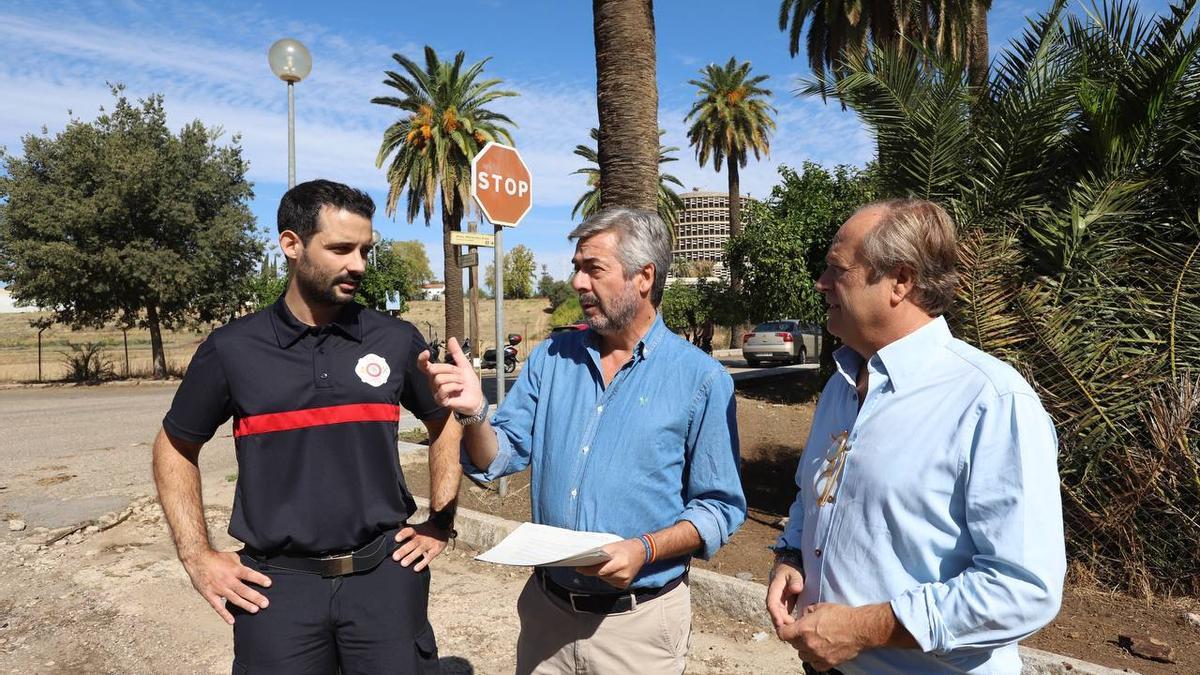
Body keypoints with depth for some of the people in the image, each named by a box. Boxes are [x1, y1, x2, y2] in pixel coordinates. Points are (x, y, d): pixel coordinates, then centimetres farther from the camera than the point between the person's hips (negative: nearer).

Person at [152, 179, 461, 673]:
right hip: (276, 584, 0)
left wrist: (441, 523, 7)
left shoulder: (396, 340, -1)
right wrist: (198, 557, 3)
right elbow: (175, 448, 10)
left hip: (386, 574, 1)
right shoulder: (231, 349, -4)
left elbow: (446, 426, 14)